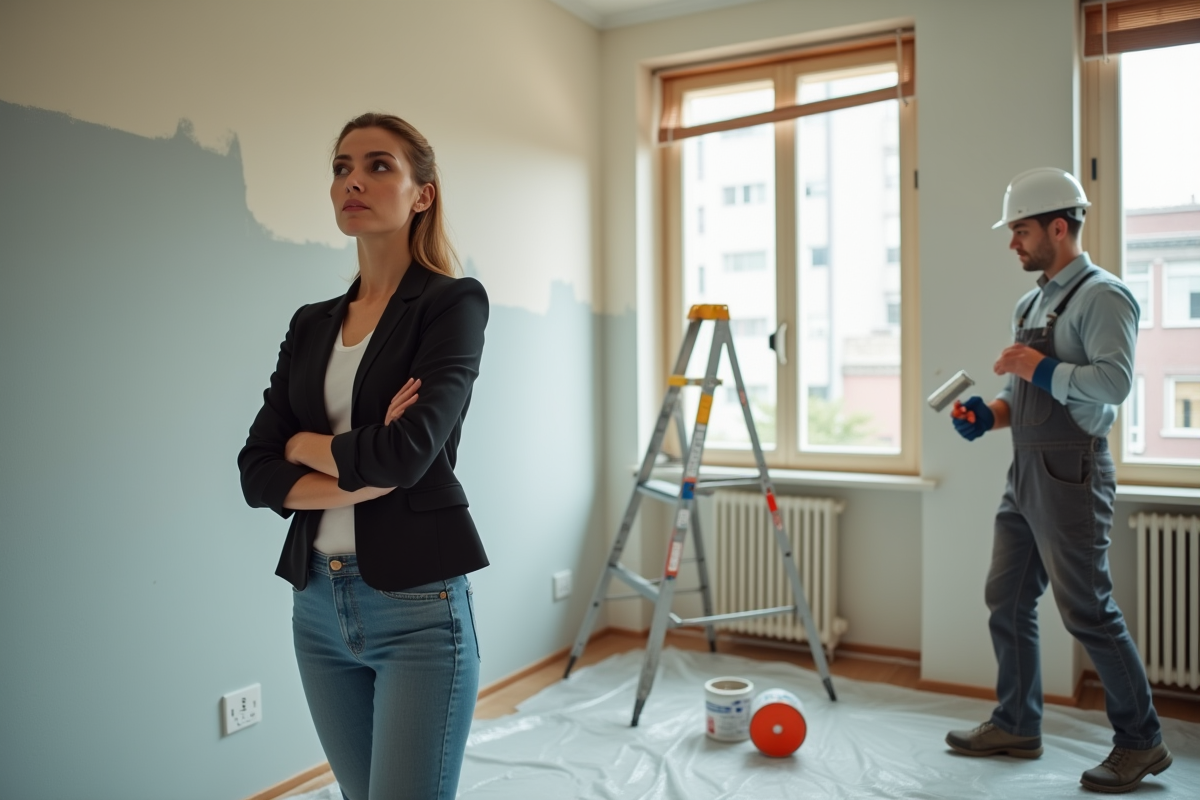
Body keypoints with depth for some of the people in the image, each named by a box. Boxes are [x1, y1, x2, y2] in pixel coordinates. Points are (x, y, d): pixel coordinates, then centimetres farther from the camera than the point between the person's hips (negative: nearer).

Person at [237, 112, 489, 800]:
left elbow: (409, 451, -21)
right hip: (317, 602, 6)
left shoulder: (453, 301, -7)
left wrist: (308, 444, -3)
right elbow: (258, 473, 1)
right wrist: (367, 475, -15)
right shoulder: (311, 325, 10)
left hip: (419, 606, -6)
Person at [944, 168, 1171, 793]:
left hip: (1069, 473, -9)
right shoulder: (1031, 302, 17)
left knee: (1087, 611, -2)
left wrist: (1041, 369, -17)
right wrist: (991, 414, 6)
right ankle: (1016, 725, 26)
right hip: (1025, 471, 9)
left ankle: (1141, 741, 16)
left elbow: (1115, 382, -23)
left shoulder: (1102, 296, -10)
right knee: (1007, 601, 13)